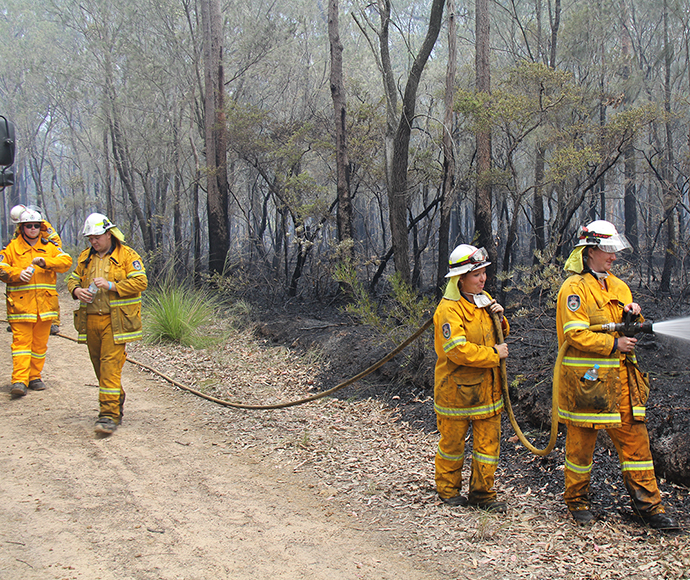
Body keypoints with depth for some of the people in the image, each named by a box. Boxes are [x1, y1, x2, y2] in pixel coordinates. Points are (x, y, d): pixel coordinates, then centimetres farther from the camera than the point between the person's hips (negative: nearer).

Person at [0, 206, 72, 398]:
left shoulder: (49, 247, 13)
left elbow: (66, 261, -1)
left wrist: (46, 262, -17)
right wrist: (18, 274, -18)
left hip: (45, 303, 3)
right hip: (20, 304, -3)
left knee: (40, 343, 8)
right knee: (21, 341, -9)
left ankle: (35, 377, 19)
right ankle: (19, 381, -13)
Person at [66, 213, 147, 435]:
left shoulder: (127, 256, -2)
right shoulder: (85, 257, 15)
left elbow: (140, 282, -10)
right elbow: (73, 279, 21)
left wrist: (110, 285, -19)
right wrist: (76, 290, -3)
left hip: (114, 320, -6)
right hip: (90, 320, 6)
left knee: (111, 364, -13)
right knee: (99, 364, 12)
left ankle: (110, 414, -13)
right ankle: (116, 403, 28)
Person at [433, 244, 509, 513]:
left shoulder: (484, 299, 7)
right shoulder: (449, 309, -19)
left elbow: (497, 335, 20)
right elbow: (458, 351, -26)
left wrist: (499, 319, -2)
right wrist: (494, 354, -19)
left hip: (487, 387, 7)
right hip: (457, 388, -7)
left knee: (488, 441, 8)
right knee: (452, 441, 10)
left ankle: (482, 492, 20)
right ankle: (447, 488, 28)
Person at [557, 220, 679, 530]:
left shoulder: (619, 287, 16)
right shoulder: (574, 288, -8)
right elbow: (575, 334, -17)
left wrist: (633, 315, -2)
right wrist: (613, 344, -18)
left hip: (621, 377, 6)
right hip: (585, 379, -6)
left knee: (635, 437, 4)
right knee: (581, 440, 5)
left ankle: (648, 505, 10)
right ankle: (577, 500, 21)